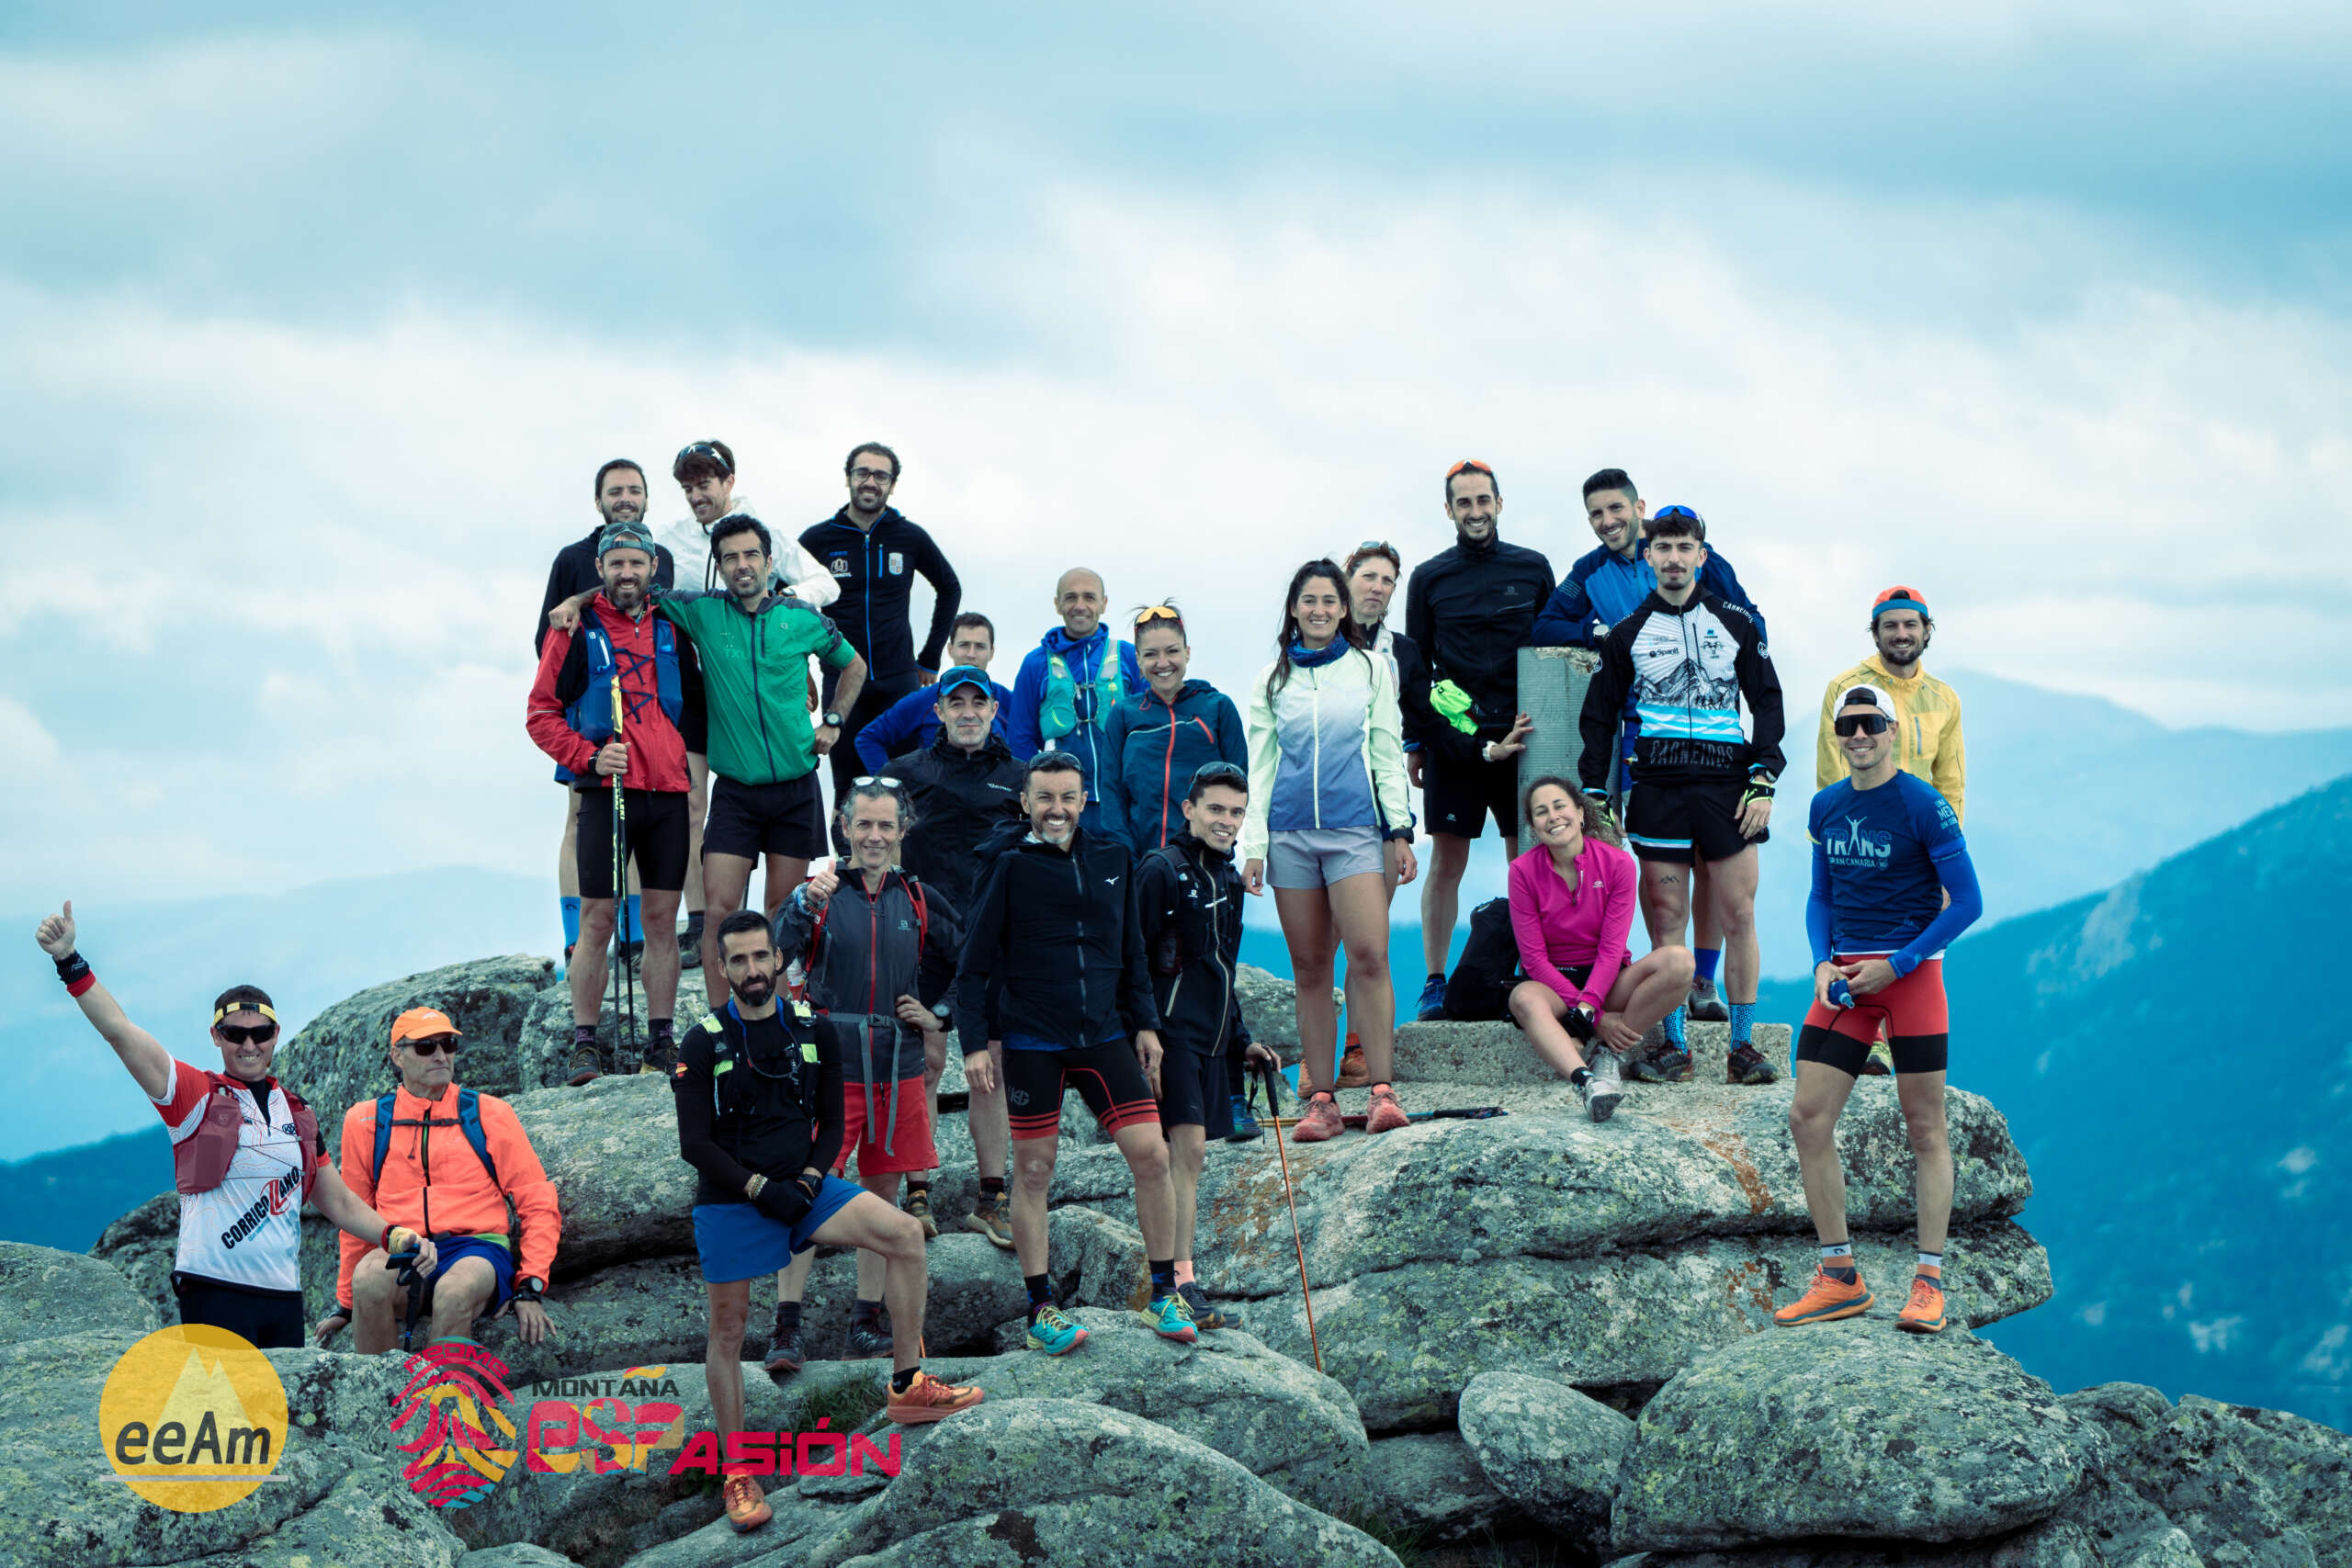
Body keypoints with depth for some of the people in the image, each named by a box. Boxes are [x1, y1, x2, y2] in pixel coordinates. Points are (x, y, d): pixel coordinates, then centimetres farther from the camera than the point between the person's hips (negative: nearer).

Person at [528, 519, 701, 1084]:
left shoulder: (670, 629, 11)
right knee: (597, 921, -5)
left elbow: (696, 701, 22)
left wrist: (695, 753, 7)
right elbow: (541, 714, 0)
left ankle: (661, 1039, 11)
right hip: (605, 790, -3)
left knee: (663, 918, 5)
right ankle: (585, 1045, 0)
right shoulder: (576, 629, 1)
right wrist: (589, 757, -12)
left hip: (668, 790, 3)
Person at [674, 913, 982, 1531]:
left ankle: (907, 1385, -10)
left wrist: (809, 1179, -10)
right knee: (727, 1330, -1)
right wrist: (760, 1188, -16)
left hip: (802, 1187, 2)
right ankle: (738, 1474, 11)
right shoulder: (703, 1045, -4)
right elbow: (695, 1144, -6)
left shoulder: (815, 1033, 5)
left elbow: (832, 1123, 9)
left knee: (904, 1233, -17)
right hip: (730, 1202, -2)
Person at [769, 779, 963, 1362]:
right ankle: (786, 1325, -7)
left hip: (899, 1070, 4)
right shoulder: (818, 893, -3)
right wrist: (805, 907, -34)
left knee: (884, 1191, 10)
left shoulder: (920, 900, 8)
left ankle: (868, 1318, 18)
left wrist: (938, 1015, 10)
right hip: (831, 1067, -4)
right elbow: (775, 959, -19)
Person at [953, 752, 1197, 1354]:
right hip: (1031, 1043, -3)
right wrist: (974, 1043, -6)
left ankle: (1164, 1296, 7)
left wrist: (1144, 1022, 14)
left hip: (1104, 1036, 3)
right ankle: (1041, 1309, 12)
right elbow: (973, 965, 0)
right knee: (1033, 1170, 2)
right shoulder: (1009, 868, -3)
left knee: (1151, 1153, -5)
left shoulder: (1113, 860, 9)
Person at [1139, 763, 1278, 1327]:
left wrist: (1241, 1040, 24)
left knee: (1188, 1157, 8)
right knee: (1188, 1148, -16)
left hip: (1210, 1038, 8)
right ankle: (1180, 1282, -17)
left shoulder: (1227, 879, 18)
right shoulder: (1162, 870, -8)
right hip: (1172, 1031, -8)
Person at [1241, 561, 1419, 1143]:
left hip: (1355, 828, -2)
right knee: (1310, 968, 2)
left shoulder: (1370, 668, 9)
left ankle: (1382, 1091, -15)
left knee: (1368, 954, -15)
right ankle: (1320, 1099, 3)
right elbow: (1260, 767, 12)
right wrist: (1253, 846, 7)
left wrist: (1400, 831, 3)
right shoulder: (1272, 679, 12)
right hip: (1290, 832, 2)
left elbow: (1387, 754, 9)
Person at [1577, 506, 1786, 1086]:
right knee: (1665, 920, -1)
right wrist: (1594, 794, 5)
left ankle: (1743, 1046, 2)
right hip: (1657, 790, 0)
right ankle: (1673, 1048, 4)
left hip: (1727, 786, 0)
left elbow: (1767, 703, 9)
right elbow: (1599, 716, 13)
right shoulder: (1627, 633, 9)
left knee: (1738, 917, -3)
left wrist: (1763, 782, -1)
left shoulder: (1736, 623, 9)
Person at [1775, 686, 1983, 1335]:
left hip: (1911, 971, -6)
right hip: (1845, 976, 6)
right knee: (1808, 1117, -2)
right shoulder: (1826, 807, 10)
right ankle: (1839, 1277, 6)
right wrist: (1823, 964, 1)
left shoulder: (1923, 805, -8)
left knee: (1925, 1128, -1)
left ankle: (1929, 1281, 3)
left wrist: (1895, 966, -12)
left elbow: (1966, 902, -8)